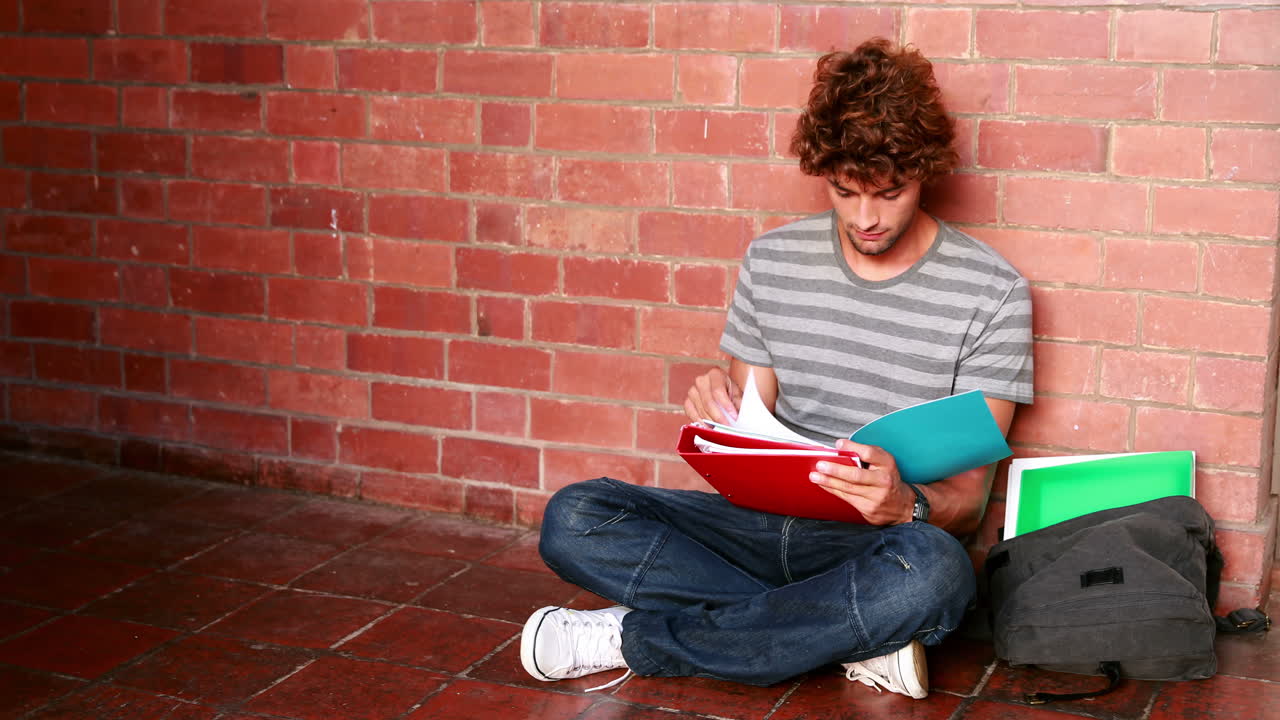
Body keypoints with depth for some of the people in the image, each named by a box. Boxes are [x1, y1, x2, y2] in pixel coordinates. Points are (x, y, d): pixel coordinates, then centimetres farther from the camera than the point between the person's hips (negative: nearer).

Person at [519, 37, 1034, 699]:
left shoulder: (991, 293, -5)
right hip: (766, 521, 3)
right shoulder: (772, 260, 6)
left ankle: (636, 638, -21)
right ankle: (854, 638, -19)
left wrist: (906, 505, -30)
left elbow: (968, 494, -6)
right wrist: (723, 411, -13)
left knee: (933, 572, -41)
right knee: (572, 519, -20)